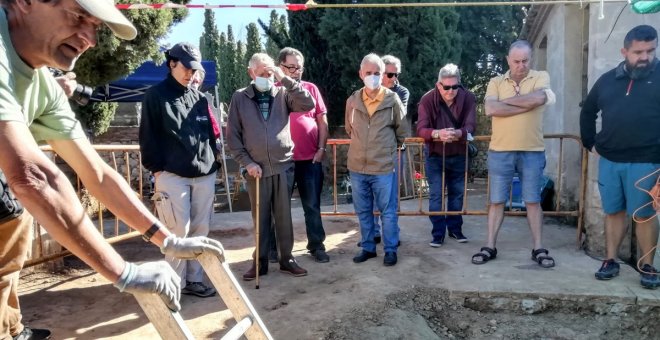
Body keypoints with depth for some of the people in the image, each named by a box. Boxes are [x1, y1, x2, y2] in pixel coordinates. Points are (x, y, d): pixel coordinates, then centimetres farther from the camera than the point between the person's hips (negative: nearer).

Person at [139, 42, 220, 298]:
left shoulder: (199, 98, 16)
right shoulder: (155, 96, 2)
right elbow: (148, 135, -2)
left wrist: (213, 162, 11)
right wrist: (156, 168, -6)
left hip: (205, 174, 5)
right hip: (172, 175, -5)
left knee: (200, 230, 8)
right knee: (178, 232, -5)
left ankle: (194, 279, 18)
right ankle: (175, 284, 8)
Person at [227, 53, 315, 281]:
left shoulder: (283, 94, 4)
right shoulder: (240, 98, 3)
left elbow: (308, 105, -12)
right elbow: (232, 136, 2)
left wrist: (285, 79, -15)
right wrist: (246, 162, -7)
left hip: (284, 166, 1)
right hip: (256, 168, 0)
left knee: (284, 216, 8)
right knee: (260, 218, 8)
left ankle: (287, 259, 21)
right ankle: (260, 262, 20)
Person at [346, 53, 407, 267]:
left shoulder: (392, 100, -6)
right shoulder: (352, 101, 2)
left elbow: (402, 131, 6)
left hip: (384, 167, -3)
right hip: (357, 166, 3)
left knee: (388, 211, 6)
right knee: (363, 211, 13)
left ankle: (390, 250, 20)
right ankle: (368, 247, 27)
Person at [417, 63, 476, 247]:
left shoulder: (468, 98, -14)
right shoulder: (427, 99, -18)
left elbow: (470, 126, -22)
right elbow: (421, 129, -27)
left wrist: (458, 133, -46)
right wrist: (437, 133, -48)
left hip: (459, 154, 2)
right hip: (435, 155, -2)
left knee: (457, 193, 13)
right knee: (436, 195, -1)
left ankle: (455, 228, 29)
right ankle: (438, 233, 9)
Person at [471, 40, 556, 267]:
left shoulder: (541, 77, 2)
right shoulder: (496, 82, 4)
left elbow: (538, 98, -20)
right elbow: (491, 109, -14)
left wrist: (505, 101, -10)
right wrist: (526, 105, -14)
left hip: (532, 151, 0)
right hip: (500, 151, 1)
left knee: (533, 201, 8)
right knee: (496, 200, 7)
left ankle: (538, 248, 19)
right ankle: (490, 247, 16)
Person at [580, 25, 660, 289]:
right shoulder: (608, 80, 9)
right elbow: (587, 112, 22)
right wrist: (590, 143, 14)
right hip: (609, 161, 4)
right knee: (613, 212, 10)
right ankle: (611, 261, 20)